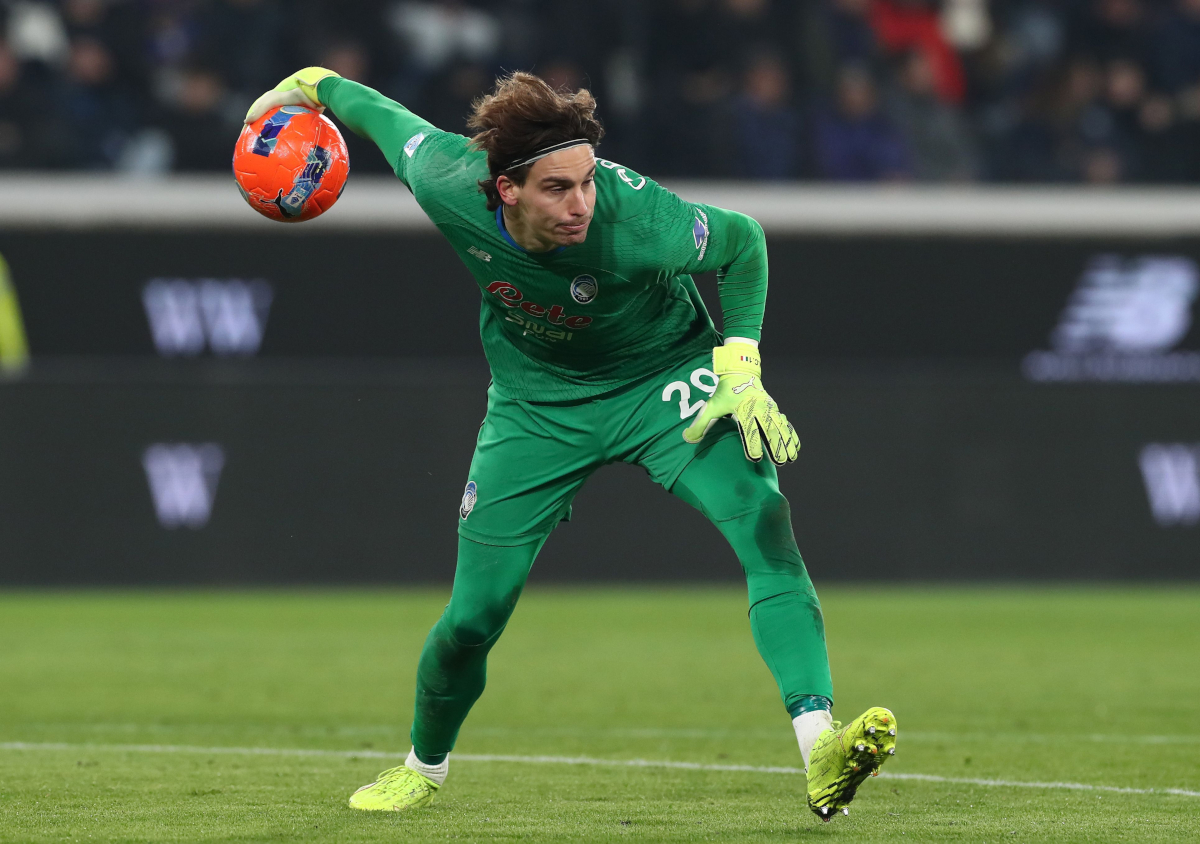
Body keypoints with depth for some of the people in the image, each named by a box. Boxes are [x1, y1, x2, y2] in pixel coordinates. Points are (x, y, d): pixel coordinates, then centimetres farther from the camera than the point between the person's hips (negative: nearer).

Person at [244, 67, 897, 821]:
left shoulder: (634, 217, -34)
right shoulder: (449, 184, -27)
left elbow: (741, 241, -13)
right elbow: (390, 118, -4)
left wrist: (741, 368, -18)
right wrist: (314, 86, 14)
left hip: (661, 377, -2)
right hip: (537, 402, 2)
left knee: (763, 521, -29)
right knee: (474, 616, 2)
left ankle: (819, 748, -38)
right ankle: (424, 767, 33)